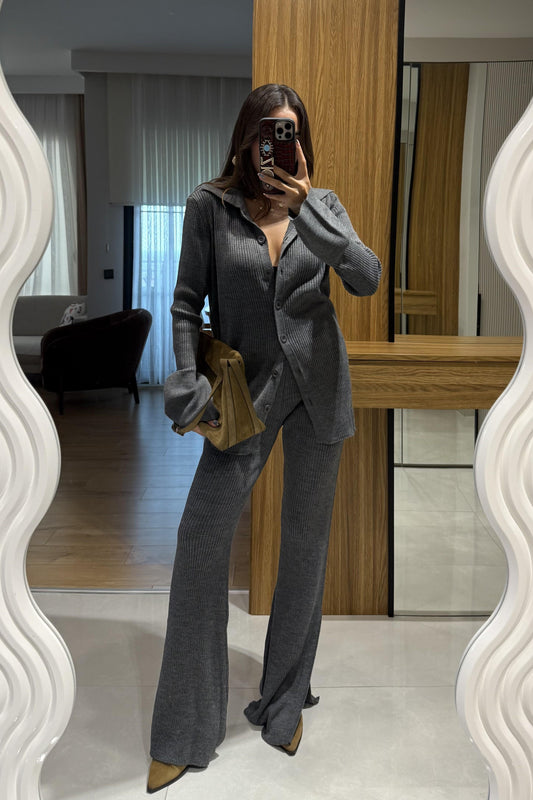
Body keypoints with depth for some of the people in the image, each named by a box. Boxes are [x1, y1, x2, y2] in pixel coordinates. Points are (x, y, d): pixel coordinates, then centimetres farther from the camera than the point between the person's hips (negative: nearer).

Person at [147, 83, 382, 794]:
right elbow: (188, 301, 0)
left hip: (317, 384, 2)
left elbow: (367, 278, -12)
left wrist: (306, 209, -20)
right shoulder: (210, 205, -1)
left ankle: (286, 702, 29)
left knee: (306, 539, 9)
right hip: (247, 387, -2)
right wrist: (189, 381, -10)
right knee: (201, 536, -8)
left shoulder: (322, 203, 3)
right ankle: (183, 734, 8)